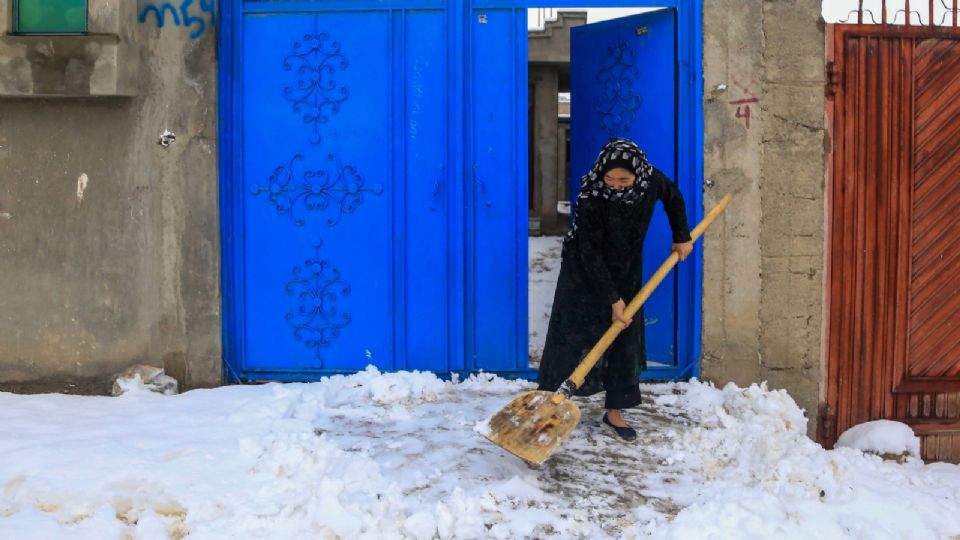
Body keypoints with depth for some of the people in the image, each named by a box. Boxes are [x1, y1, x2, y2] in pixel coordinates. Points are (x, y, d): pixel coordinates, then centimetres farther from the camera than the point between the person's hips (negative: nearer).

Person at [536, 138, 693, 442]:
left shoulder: (651, 181, -19)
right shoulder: (591, 198, -32)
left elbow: (673, 198, 7)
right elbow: (590, 254, -27)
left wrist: (682, 237, 8)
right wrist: (612, 298, -24)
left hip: (626, 272, 4)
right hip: (584, 272, -4)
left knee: (626, 339, 4)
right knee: (570, 337, -2)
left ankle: (614, 411, 14)